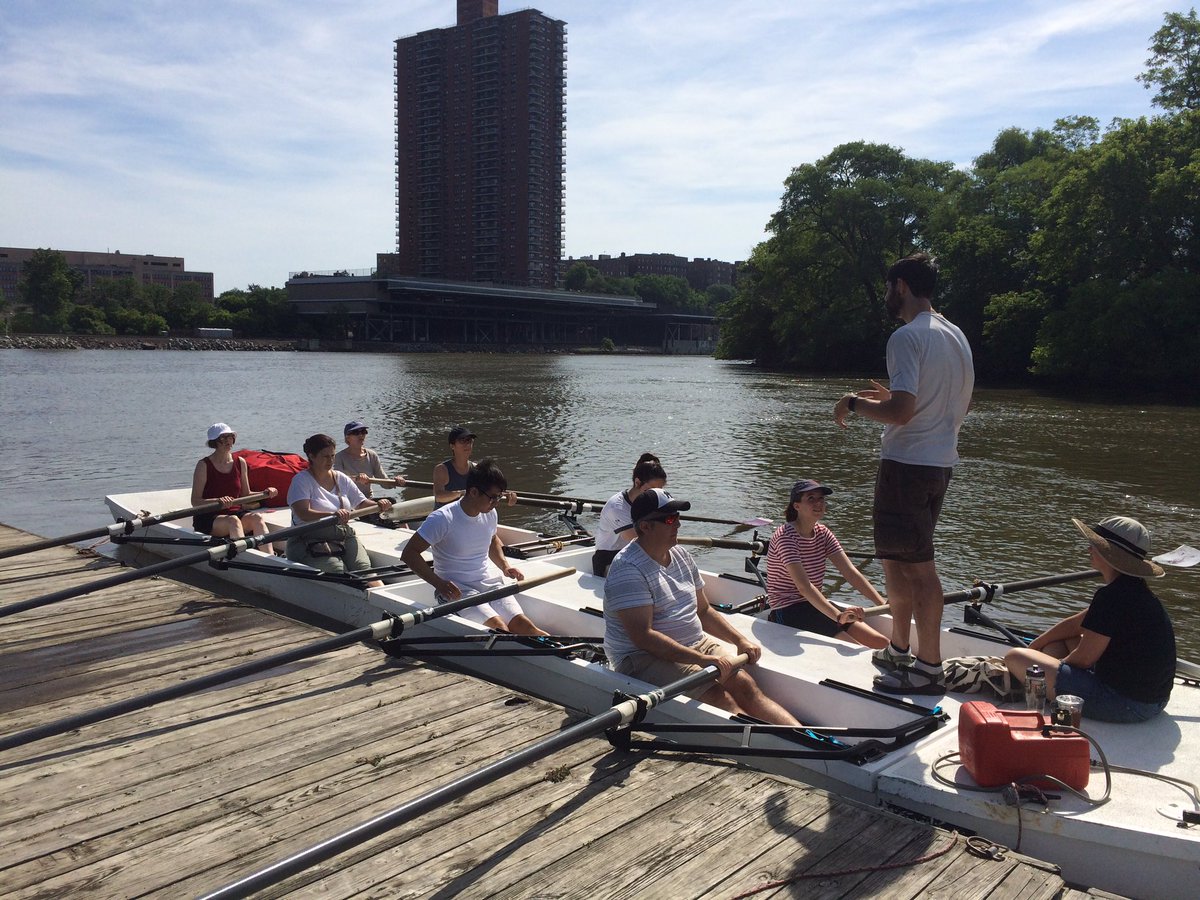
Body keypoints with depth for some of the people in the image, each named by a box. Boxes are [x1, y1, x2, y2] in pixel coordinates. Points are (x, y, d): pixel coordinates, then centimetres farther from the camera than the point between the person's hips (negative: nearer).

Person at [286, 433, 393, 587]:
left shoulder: (341, 478, 17)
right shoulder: (301, 480, -2)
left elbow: (361, 503, 17)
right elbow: (304, 514, -17)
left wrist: (378, 505, -7)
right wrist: (333, 515, -34)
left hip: (344, 536, 4)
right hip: (310, 539, -4)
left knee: (364, 568, -23)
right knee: (339, 572, -29)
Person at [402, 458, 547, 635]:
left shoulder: (490, 514, 6)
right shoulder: (442, 519, -15)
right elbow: (409, 553, -15)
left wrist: (505, 566, 10)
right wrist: (438, 583, -25)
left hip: (490, 584, 7)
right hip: (456, 591, -6)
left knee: (522, 624, -19)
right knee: (498, 626, -30)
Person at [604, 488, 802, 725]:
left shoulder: (680, 555, 11)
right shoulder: (628, 569, -16)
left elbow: (704, 611, 20)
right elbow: (643, 636, -24)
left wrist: (740, 640, 6)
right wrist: (701, 659, -28)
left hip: (695, 644, 7)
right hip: (644, 658, -7)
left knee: (745, 685, -15)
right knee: (718, 695, -27)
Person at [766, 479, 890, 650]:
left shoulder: (822, 534, 8)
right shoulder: (785, 536, -16)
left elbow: (851, 572, -3)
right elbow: (803, 586, -29)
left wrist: (882, 603, -17)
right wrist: (838, 615, -41)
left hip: (817, 605, 8)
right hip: (788, 612, -8)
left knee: (882, 644, -7)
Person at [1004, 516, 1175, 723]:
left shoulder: (1112, 595, -22)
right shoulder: (1134, 588, 11)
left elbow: (1084, 658, -16)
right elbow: (1078, 623, 21)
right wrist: (1035, 645, 23)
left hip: (1126, 704, -11)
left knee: (1014, 658, -14)